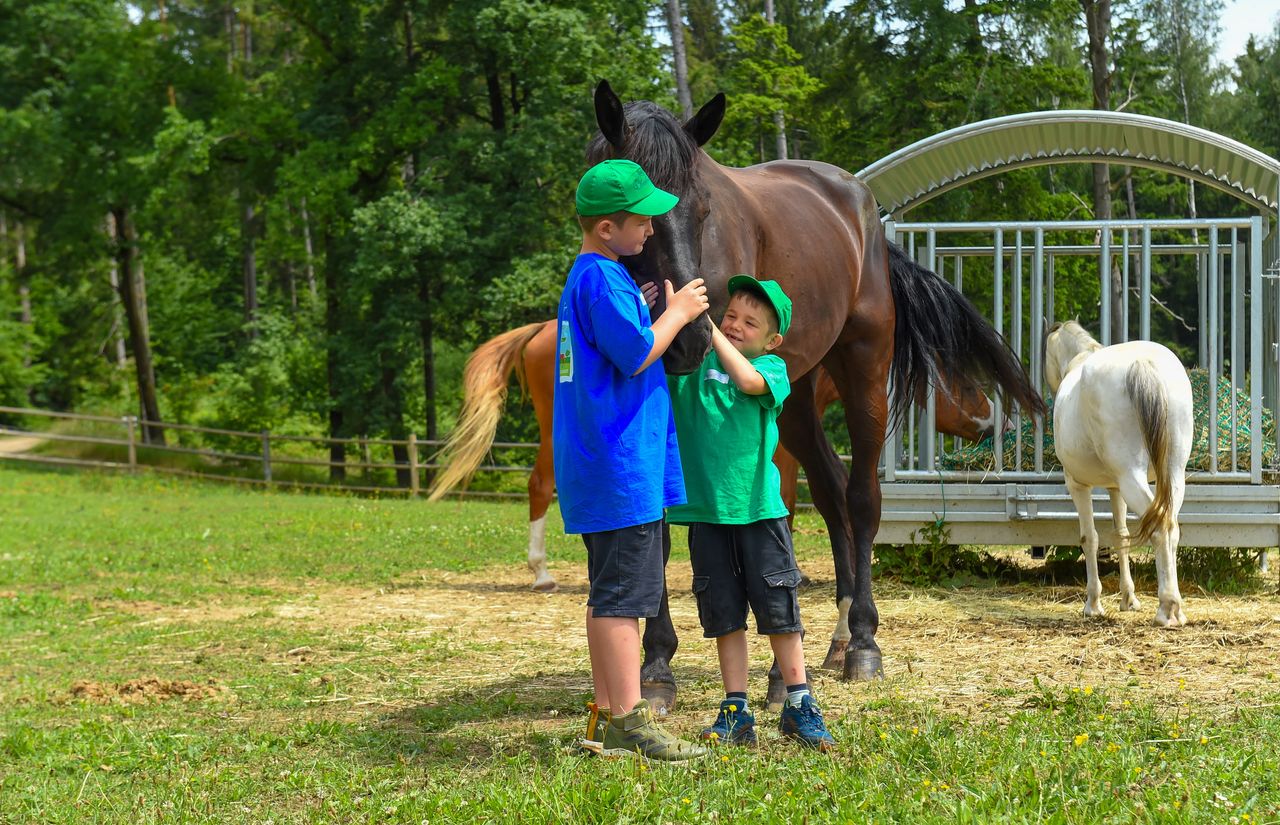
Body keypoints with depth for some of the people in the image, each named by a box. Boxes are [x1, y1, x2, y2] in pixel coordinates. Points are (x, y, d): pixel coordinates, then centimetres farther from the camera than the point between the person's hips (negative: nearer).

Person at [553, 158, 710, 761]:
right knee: (623, 596, -8)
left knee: (609, 594, 13)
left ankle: (607, 721, 17)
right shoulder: (603, 278, -15)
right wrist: (678, 311, -6)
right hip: (620, 464, -11)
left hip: (598, 464, 11)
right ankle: (628, 724, -7)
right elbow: (637, 354, -20)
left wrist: (661, 309, 16)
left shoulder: (589, 276, 18)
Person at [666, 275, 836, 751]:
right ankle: (735, 712, 16)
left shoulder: (772, 368, 0)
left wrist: (709, 329, -21)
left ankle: (799, 707, 14)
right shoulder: (694, 364, 6)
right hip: (706, 509, 2)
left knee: (779, 609, 4)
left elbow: (749, 380, -21)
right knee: (724, 613, 8)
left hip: (758, 506, -2)